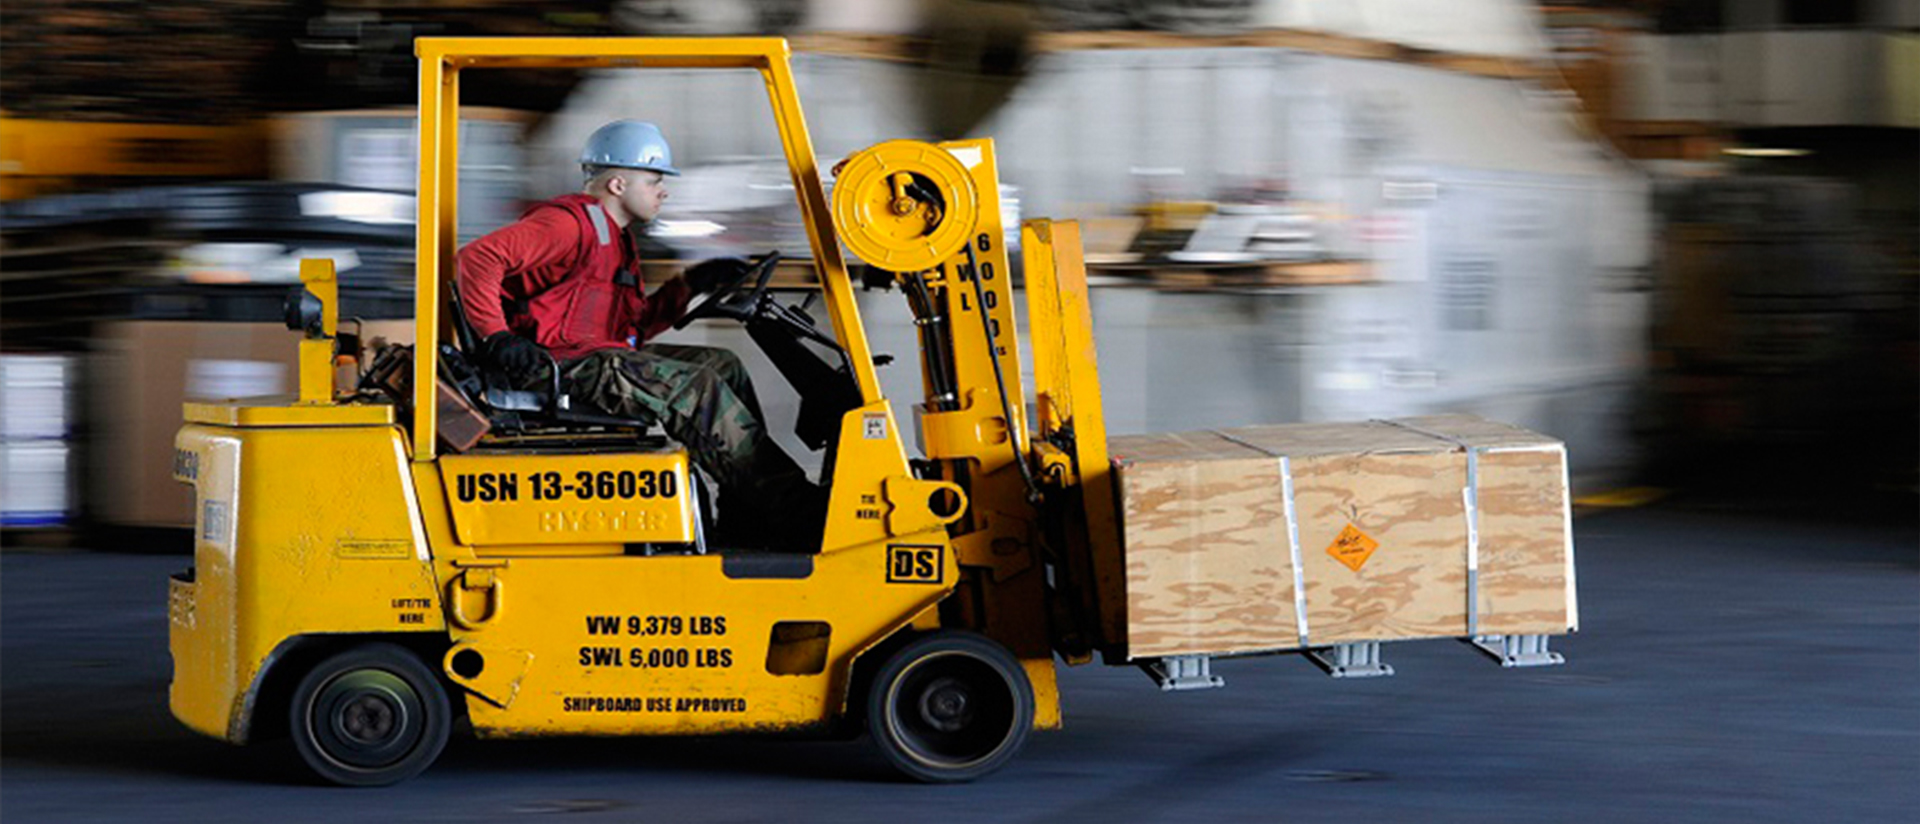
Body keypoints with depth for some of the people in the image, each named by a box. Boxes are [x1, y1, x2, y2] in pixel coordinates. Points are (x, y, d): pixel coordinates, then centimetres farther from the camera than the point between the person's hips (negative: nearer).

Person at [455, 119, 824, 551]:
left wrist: (690, 286, 14)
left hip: (607, 354, 11)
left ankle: (748, 521, 0)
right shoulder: (572, 223, -11)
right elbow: (478, 257, -22)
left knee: (722, 366, 6)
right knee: (697, 387, -20)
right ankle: (794, 516, -18)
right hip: (566, 365, -11)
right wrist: (497, 337, -26)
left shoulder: (614, 236, 23)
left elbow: (636, 324, 24)